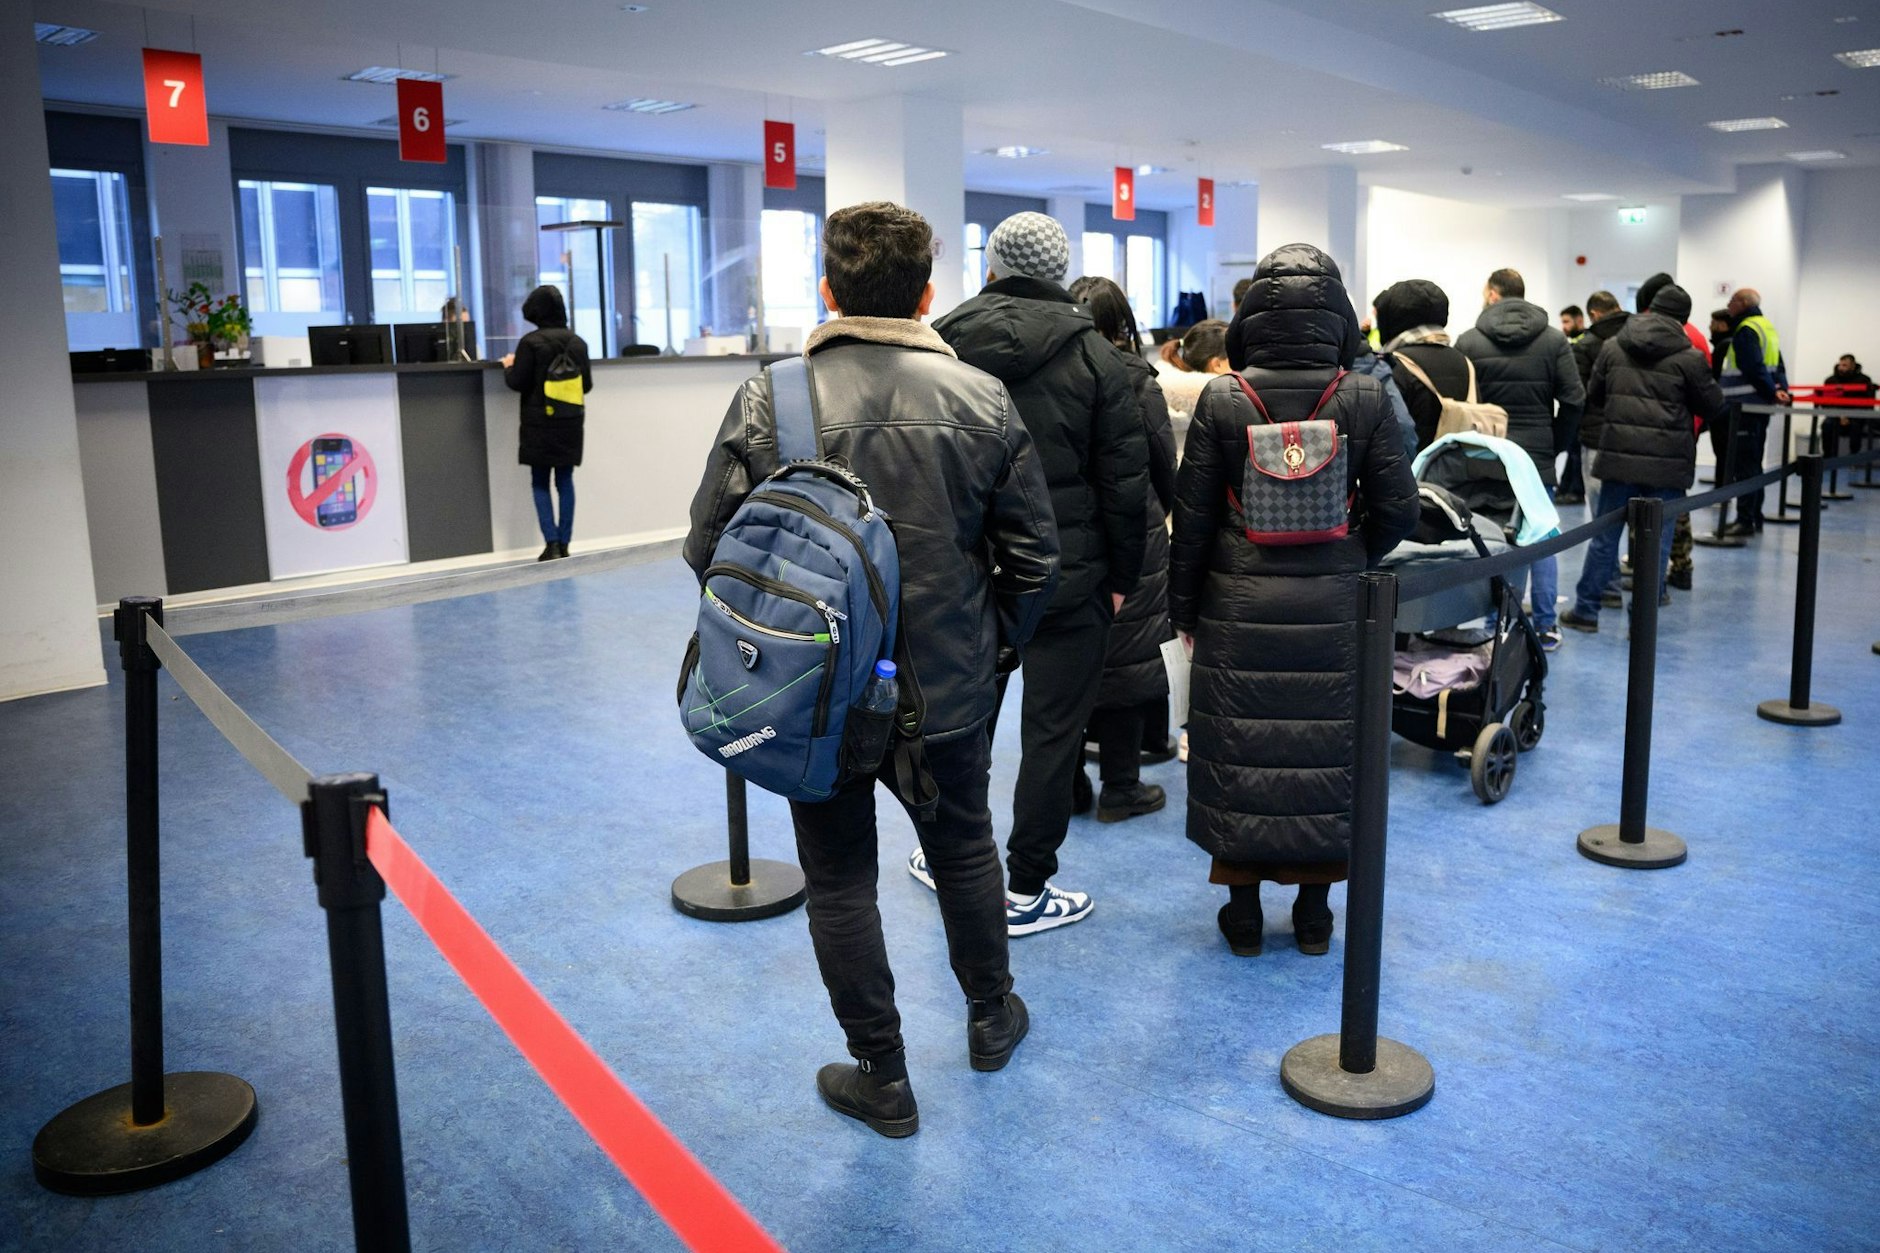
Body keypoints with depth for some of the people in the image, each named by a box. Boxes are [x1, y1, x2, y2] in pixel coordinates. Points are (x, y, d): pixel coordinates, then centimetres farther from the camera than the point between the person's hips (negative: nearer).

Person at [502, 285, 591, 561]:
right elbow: (587, 385, 9)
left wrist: (509, 366, 11)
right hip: (571, 422, 4)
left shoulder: (530, 342, -10)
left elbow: (517, 383, -9)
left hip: (539, 422, -4)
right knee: (565, 481, 8)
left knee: (540, 483, 3)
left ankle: (551, 542, -7)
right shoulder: (577, 342, 4)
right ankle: (564, 543, 6)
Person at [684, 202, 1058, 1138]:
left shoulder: (768, 401, -12)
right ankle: (991, 1018, 43)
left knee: (840, 879, 13)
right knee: (964, 849, 23)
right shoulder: (982, 399, -6)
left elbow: (709, 547, -7)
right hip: (950, 687, 3)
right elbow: (1033, 555, -2)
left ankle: (881, 1078, 24)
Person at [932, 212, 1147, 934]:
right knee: (1053, 727, 6)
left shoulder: (939, 346, 1)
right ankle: (1024, 890, 12)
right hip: (1069, 576, -3)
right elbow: (1125, 480, -6)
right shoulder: (1093, 355, -4)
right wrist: (1121, 576, 3)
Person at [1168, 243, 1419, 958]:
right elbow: (1397, 509, -2)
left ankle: (1243, 911, 19)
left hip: (1238, 610, -1)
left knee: (1240, 751, 9)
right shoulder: (1365, 400, -5)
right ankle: (1314, 911, 24)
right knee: (1325, 752, 12)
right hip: (1333, 608, 1)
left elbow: (1192, 516, -4)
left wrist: (1184, 607, 6)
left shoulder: (1222, 400, -7)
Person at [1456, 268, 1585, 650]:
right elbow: (1573, 399, -2)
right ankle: (1546, 626, 13)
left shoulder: (1469, 341, -4)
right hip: (1539, 455, 2)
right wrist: (1555, 442, 9)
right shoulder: (1554, 340, 3)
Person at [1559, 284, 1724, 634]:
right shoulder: (1689, 358, -6)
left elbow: (1593, 398, 13)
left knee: (1604, 535, 11)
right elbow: (1712, 405, 4)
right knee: (1656, 542, 4)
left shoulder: (1612, 347, 5)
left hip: (1619, 457, 3)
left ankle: (1585, 610, 15)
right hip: (1667, 463, -2)